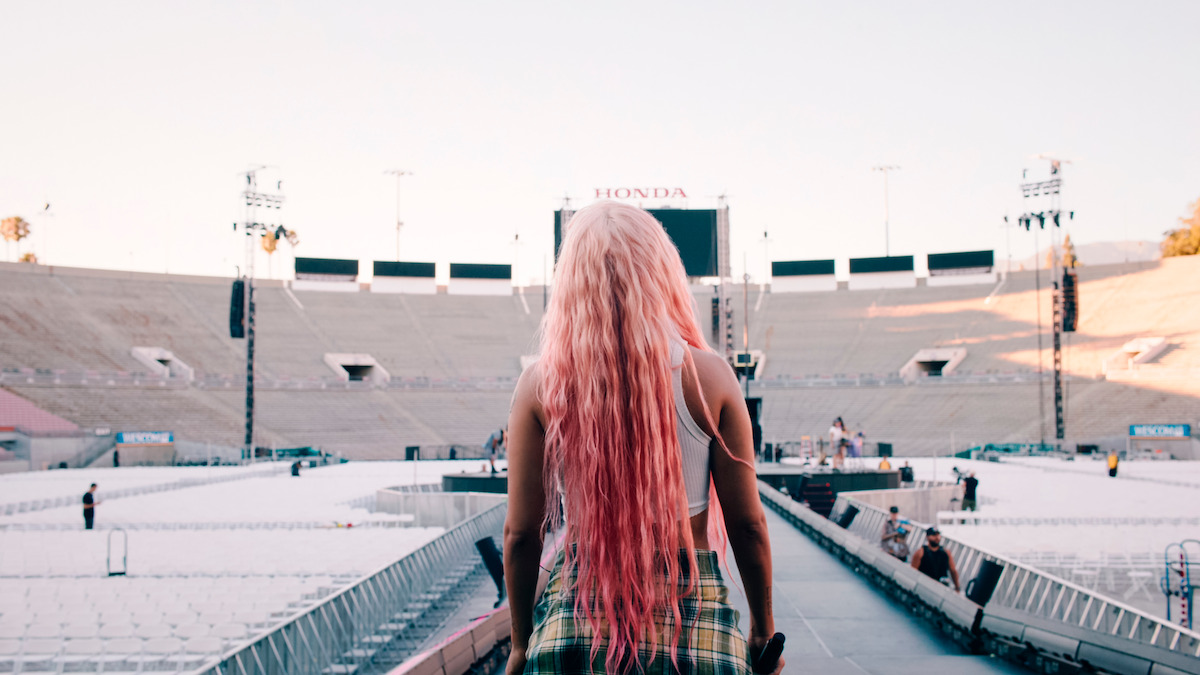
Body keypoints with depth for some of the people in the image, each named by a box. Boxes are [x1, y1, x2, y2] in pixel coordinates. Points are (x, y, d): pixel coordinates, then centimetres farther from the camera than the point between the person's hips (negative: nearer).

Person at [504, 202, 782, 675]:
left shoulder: (540, 384, -5)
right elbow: (747, 524, -2)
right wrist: (764, 628, 13)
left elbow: (521, 533, -1)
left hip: (575, 615, 1)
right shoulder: (709, 377, -6)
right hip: (695, 621, 0)